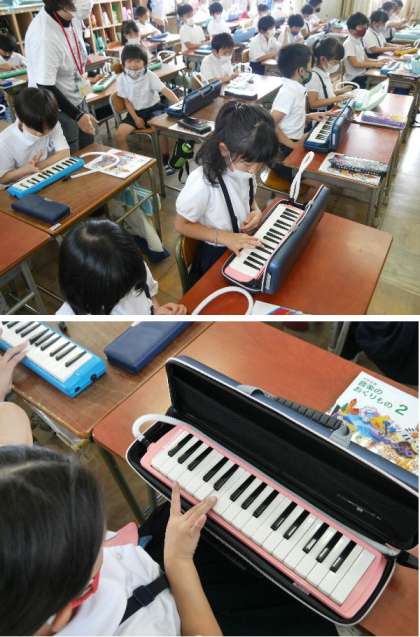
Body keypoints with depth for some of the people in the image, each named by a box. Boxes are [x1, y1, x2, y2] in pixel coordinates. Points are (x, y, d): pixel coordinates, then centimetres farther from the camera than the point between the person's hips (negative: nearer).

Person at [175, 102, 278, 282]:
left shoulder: (243, 167, -10)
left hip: (245, 244, 7)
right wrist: (225, 237, -26)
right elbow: (181, 225, -17)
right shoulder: (202, 183, -29)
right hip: (216, 255, -6)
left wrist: (256, 211, -11)